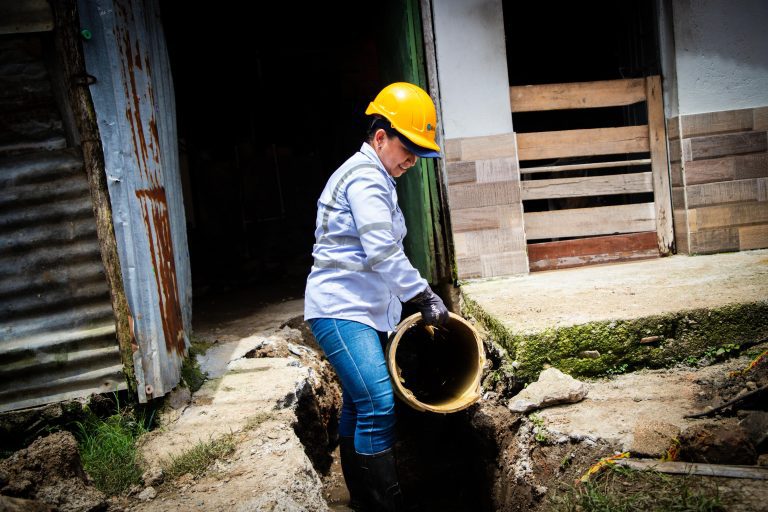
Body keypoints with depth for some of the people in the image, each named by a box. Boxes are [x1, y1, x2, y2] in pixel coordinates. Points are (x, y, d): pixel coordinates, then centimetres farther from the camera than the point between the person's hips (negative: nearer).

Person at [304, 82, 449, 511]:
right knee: (379, 405, -16)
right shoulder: (365, 178, -13)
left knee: (360, 405, 15)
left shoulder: (375, 178, 19)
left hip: (365, 308, 11)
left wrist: (412, 299, 16)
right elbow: (383, 253, -23)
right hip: (341, 309, -10)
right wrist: (425, 297, -18)